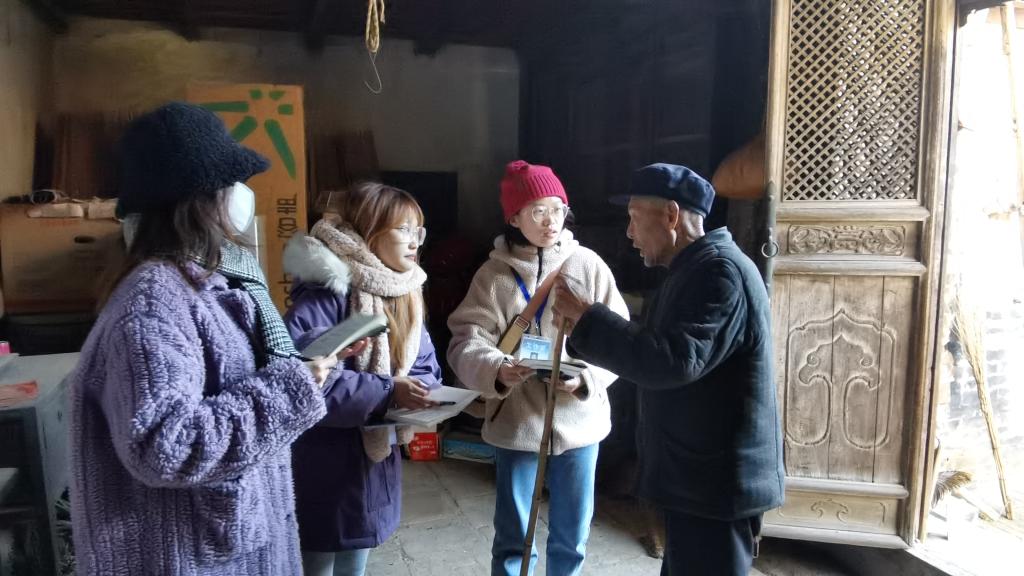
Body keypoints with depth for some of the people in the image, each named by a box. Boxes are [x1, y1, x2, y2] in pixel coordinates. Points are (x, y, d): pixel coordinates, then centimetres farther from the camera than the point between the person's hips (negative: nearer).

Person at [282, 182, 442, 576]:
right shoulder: (325, 293, -21)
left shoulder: (405, 292, 5)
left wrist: (418, 395, -15)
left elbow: (425, 368, 8)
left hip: (377, 456, 8)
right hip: (325, 465, -7)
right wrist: (388, 392, -30)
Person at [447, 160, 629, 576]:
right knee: (512, 541, 12)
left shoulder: (588, 265, -3)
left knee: (571, 539, 17)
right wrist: (495, 370, -30)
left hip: (579, 422, 1)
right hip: (516, 423, -1)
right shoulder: (494, 273, -4)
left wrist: (586, 377, -20)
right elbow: (466, 341, -9)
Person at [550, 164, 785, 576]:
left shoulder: (719, 269, -20)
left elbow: (674, 361, -31)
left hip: (718, 483, -10)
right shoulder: (696, 269, 14)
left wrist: (587, 318, -23)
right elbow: (654, 351, 17)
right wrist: (582, 329, 5)